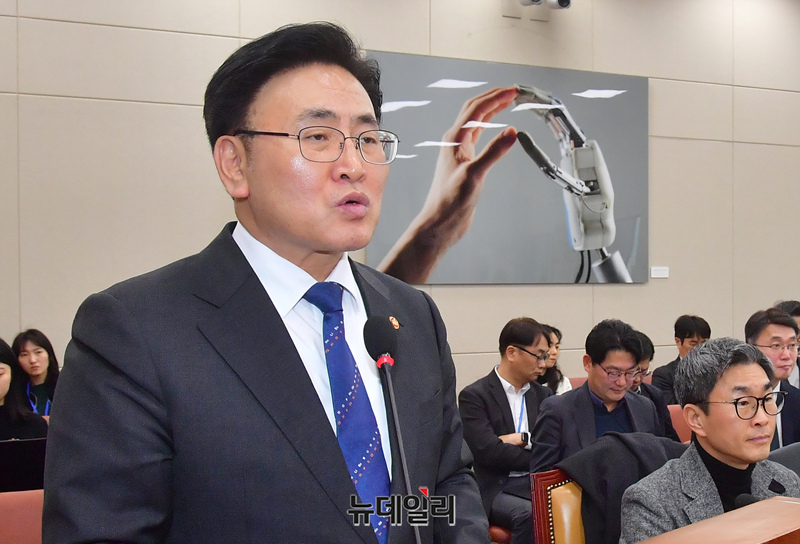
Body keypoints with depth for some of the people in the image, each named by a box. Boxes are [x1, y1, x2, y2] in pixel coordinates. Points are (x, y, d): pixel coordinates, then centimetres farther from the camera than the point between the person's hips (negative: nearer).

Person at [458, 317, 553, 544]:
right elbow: (488, 451, -13)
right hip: (497, 490, -4)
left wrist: (524, 439, -8)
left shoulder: (543, 395, 17)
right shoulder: (474, 396, -2)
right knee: (531, 515, -35)